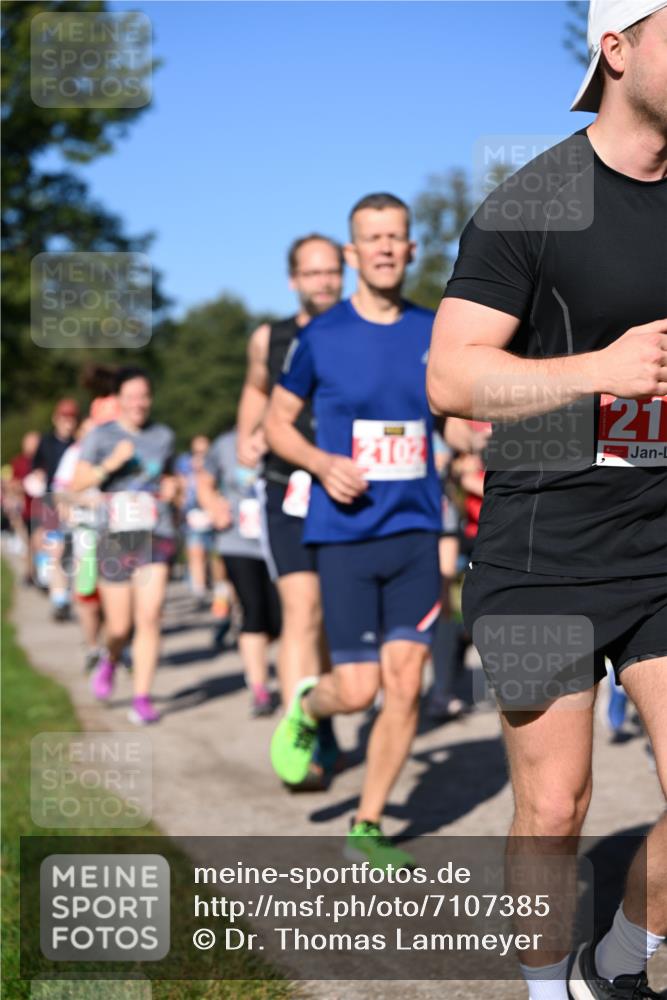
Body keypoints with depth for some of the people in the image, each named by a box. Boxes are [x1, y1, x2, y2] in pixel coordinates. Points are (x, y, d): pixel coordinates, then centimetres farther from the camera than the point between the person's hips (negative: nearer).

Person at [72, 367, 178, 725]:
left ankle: (142, 699, -5)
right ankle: (110, 661, 37)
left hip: (156, 536, 1)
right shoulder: (101, 436, 3)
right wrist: (110, 464, -17)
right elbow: (77, 484, -3)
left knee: (149, 617, -12)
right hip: (115, 537, -1)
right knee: (119, 627, 2)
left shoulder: (163, 435, 11)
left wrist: (170, 487, 7)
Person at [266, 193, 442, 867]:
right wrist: (323, 463, -13)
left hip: (416, 530, 3)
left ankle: (366, 827, 14)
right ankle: (305, 707, 32)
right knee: (357, 689, -5)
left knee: (405, 682, -2)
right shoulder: (320, 337, -3)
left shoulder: (434, 334, 5)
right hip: (344, 533, -3)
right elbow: (276, 423, 6)